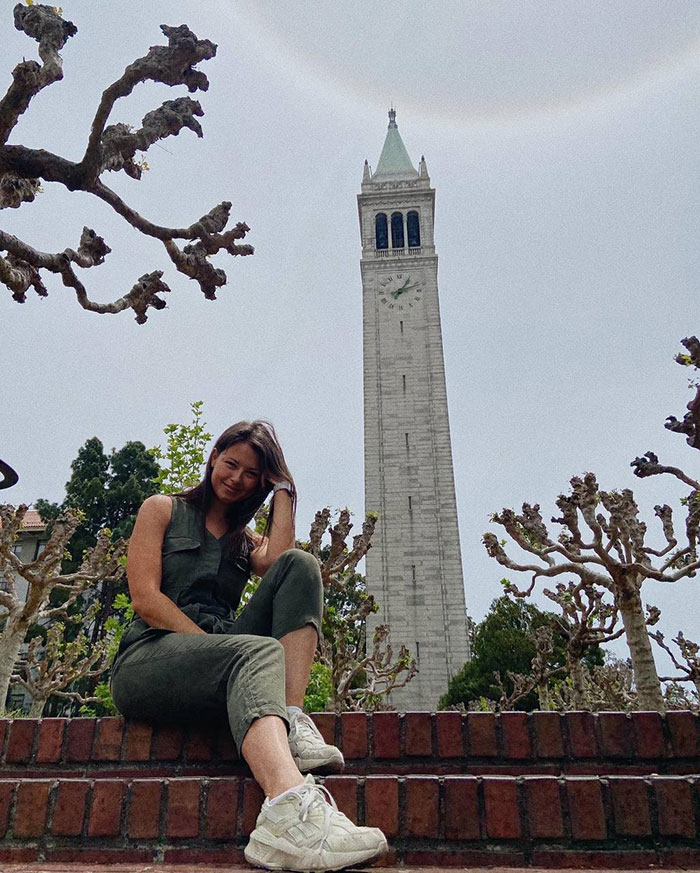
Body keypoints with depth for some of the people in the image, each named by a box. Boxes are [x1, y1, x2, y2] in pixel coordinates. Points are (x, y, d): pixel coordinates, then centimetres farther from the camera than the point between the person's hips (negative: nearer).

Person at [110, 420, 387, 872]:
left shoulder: (248, 541, 23)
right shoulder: (163, 510, 12)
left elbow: (281, 566, -3)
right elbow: (145, 599, -3)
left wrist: (283, 491, 4)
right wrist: (211, 642, -15)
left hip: (220, 655, 5)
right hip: (148, 659, -4)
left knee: (301, 565, -16)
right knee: (258, 651, -37)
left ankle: (290, 720, -32)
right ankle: (289, 814, -63)